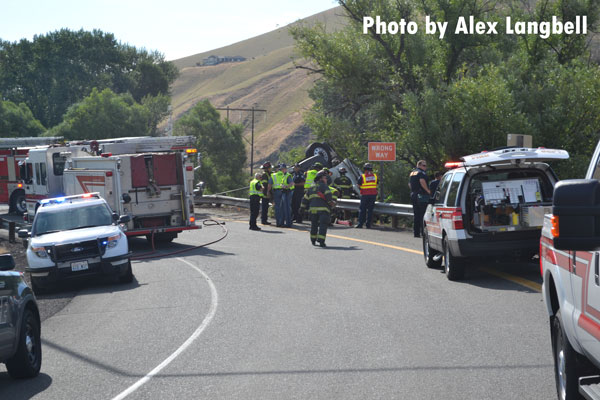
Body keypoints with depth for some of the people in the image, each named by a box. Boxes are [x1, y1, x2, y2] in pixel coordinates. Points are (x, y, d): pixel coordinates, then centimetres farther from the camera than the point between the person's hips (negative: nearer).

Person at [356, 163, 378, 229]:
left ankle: (360, 224, 0)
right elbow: (376, 185, 10)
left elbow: (359, 185, -2)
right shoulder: (375, 176, 4)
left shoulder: (362, 176, -8)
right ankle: (368, 225, 5)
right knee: (370, 210, 6)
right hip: (373, 195, 3)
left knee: (362, 210, 4)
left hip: (365, 195, -3)